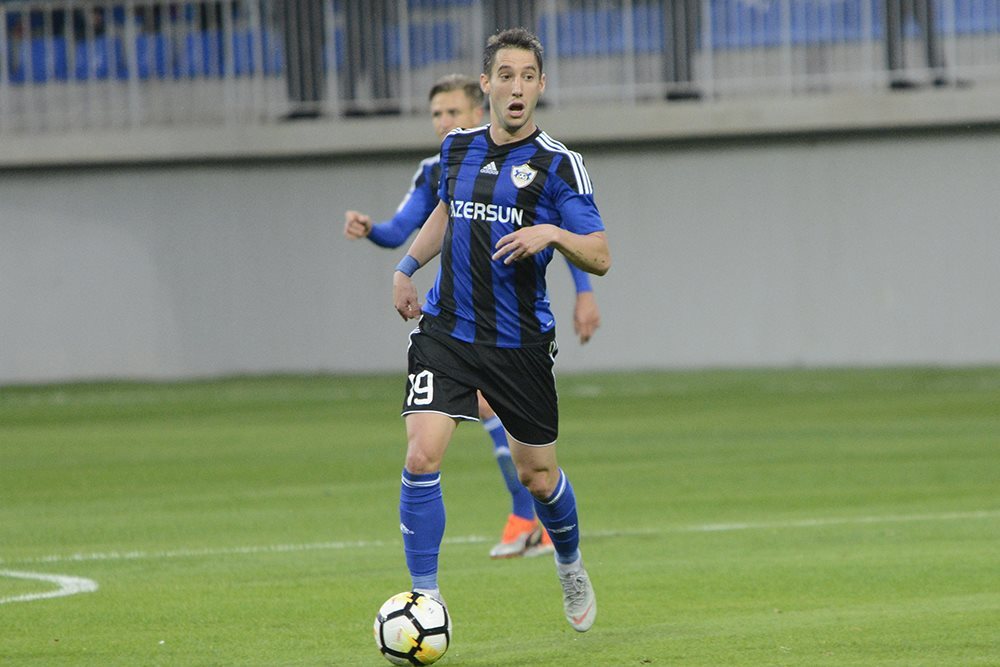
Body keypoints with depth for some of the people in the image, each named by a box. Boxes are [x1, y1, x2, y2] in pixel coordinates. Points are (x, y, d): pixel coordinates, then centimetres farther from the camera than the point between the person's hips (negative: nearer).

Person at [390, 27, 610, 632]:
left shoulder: (559, 165, -7)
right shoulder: (457, 148, 6)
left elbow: (600, 258, -12)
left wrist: (554, 233, -29)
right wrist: (408, 266, 21)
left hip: (520, 343, -2)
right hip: (446, 329, 2)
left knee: (537, 475, 11)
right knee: (422, 456, -17)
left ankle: (571, 568, 42)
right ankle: (425, 598, -8)